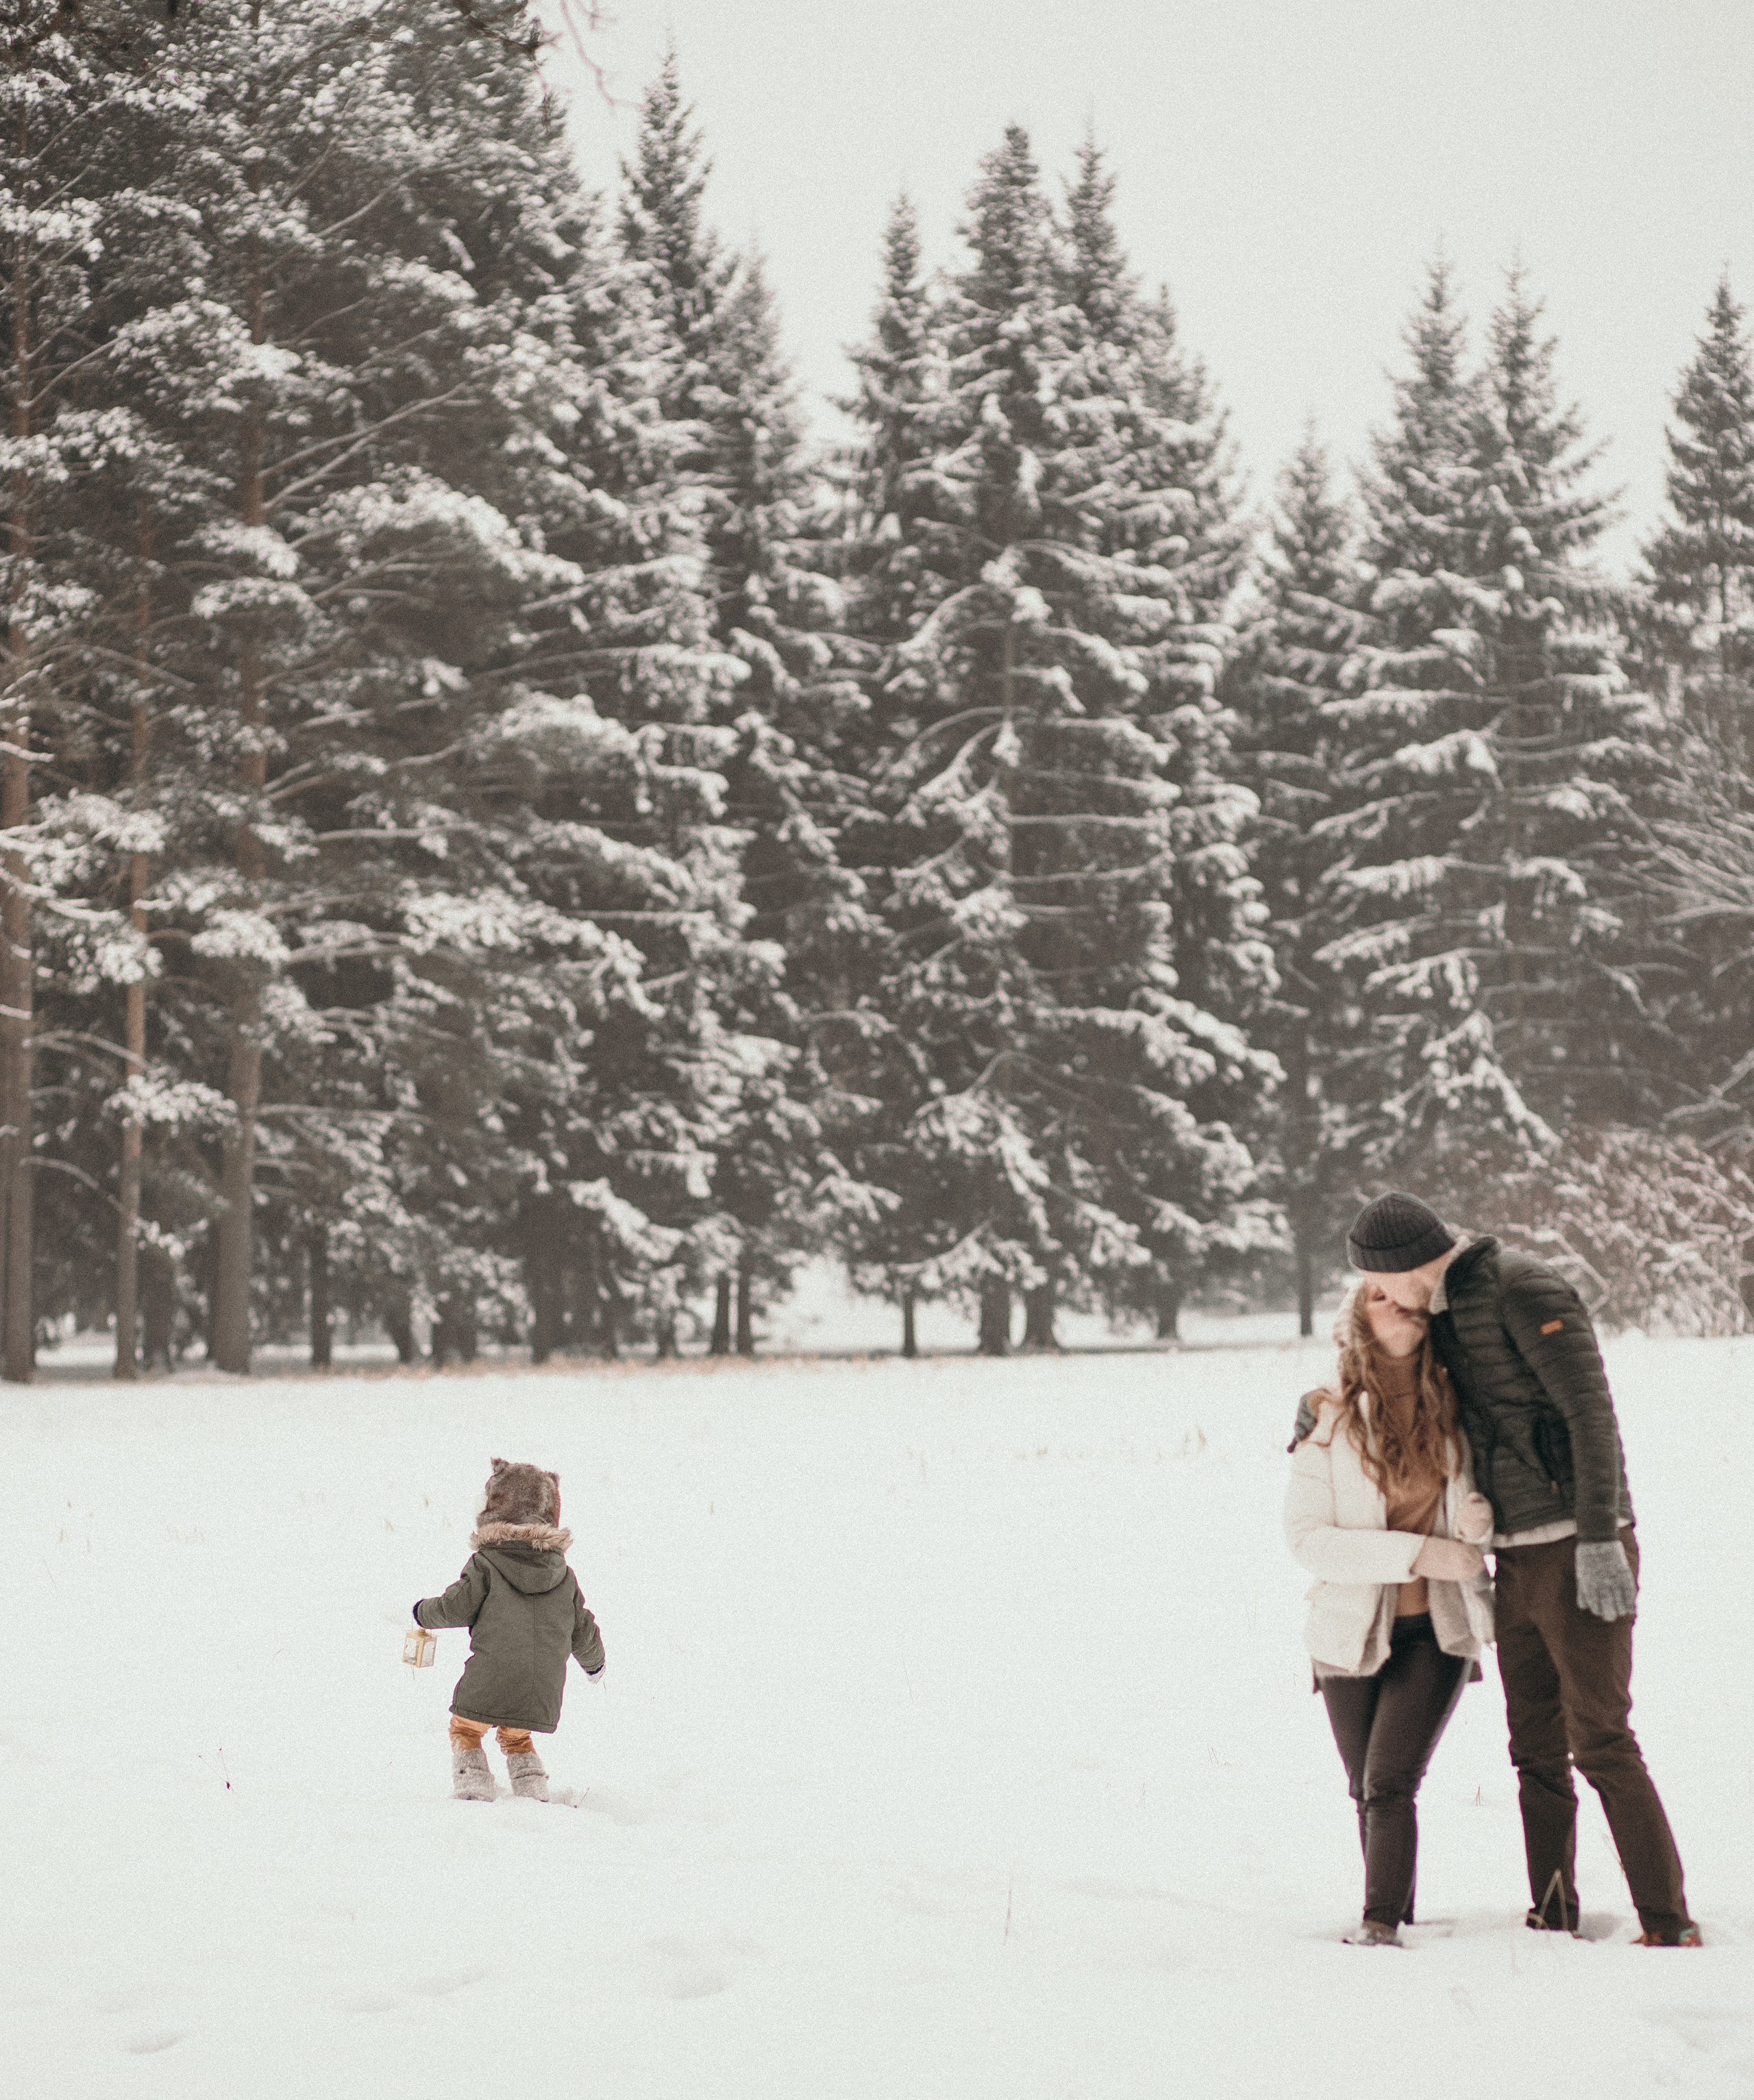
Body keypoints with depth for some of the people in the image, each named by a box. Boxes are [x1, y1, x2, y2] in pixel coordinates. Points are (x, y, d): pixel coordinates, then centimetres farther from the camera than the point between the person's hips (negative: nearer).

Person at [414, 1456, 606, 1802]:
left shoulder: (485, 1566, -5)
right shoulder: (564, 1576, 9)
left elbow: (456, 1608, -6)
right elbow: (582, 1630, 15)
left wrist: (423, 1612, 16)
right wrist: (594, 1664, 35)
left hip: (488, 1686, -4)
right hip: (541, 1693, 4)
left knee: (466, 1732, 18)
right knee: (517, 1738, 28)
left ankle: (473, 1790, 4)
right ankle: (534, 1792, 16)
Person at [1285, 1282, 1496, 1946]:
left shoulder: (1454, 1407, -3)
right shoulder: (1330, 1419, -10)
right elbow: (1306, 1537, -15)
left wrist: (1480, 1519, -13)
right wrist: (1418, 1553, -22)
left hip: (1438, 1632, 0)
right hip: (1354, 1633, 0)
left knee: (1391, 1782, -16)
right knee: (1369, 1791, 13)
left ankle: (1380, 1922, -12)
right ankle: (1398, 1910, 33)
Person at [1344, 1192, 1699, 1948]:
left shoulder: (1526, 1290, -14)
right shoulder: (1451, 1311, 15)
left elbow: (1591, 1410, -20)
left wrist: (1597, 1540, -25)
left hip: (1579, 1551, -9)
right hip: (1519, 1559, 9)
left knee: (1600, 1742, -11)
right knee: (1537, 1749, 10)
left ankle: (1670, 1926, -8)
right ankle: (1554, 1921, 17)